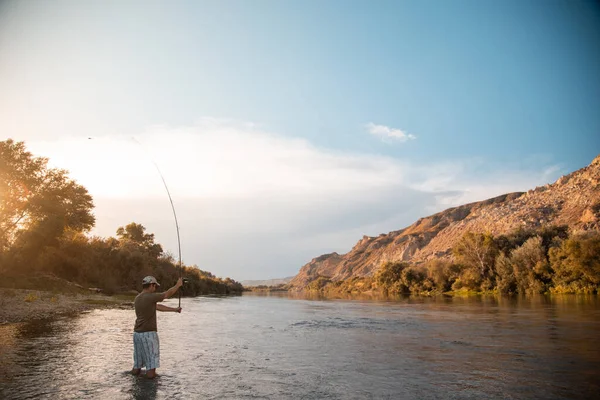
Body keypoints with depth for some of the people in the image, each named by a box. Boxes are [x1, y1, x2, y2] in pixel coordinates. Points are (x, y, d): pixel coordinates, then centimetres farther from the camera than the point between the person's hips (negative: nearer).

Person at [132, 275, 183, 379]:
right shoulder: (150, 297, -15)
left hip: (137, 333, 8)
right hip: (148, 334, -8)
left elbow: (158, 307, 17)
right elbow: (167, 294, -2)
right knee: (151, 363, 2)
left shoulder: (137, 299, 11)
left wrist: (174, 309, 21)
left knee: (137, 364, 17)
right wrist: (178, 285, 15)